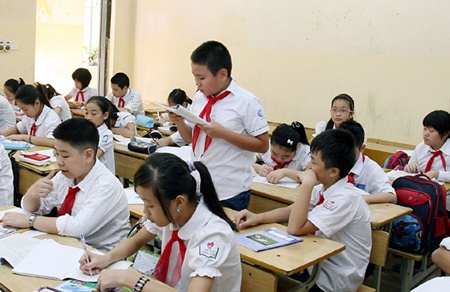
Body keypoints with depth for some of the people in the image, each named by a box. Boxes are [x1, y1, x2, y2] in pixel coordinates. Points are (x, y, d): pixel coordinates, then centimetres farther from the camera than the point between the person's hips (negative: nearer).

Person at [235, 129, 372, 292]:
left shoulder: (346, 197, -27)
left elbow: (295, 228, -31)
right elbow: (291, 211, 3)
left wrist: (307, 184, -29)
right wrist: (257, 218, -12)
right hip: (321, 263, 7)